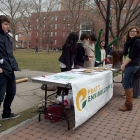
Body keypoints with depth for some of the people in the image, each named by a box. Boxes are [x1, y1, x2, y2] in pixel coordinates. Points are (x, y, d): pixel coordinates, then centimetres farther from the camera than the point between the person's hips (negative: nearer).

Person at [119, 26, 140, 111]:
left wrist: (124, 65, -16)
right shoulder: (129, 41, 18)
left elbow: (132, 55, -18)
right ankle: (129, 103, 18)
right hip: (128, 65, 9)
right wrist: (123, 63, 2)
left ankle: (128, 105, -3)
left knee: (125, 84, -10)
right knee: (129, 83, 10)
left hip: (132, 65, -9)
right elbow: (125, 53, 15)